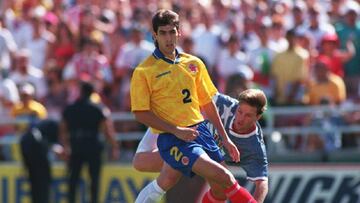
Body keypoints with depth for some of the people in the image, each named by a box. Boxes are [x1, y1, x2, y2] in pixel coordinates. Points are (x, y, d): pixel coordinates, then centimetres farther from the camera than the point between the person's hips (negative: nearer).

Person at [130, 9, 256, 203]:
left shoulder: (193, 63, 10)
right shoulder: (143, 71, -5)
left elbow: (207, 103, 17)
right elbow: (141, 113, -8)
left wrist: (225, 138, 15)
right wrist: (176, 130, -14)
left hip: (199, 130, 6)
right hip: (172, 138, -6)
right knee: (223, 177, -22)